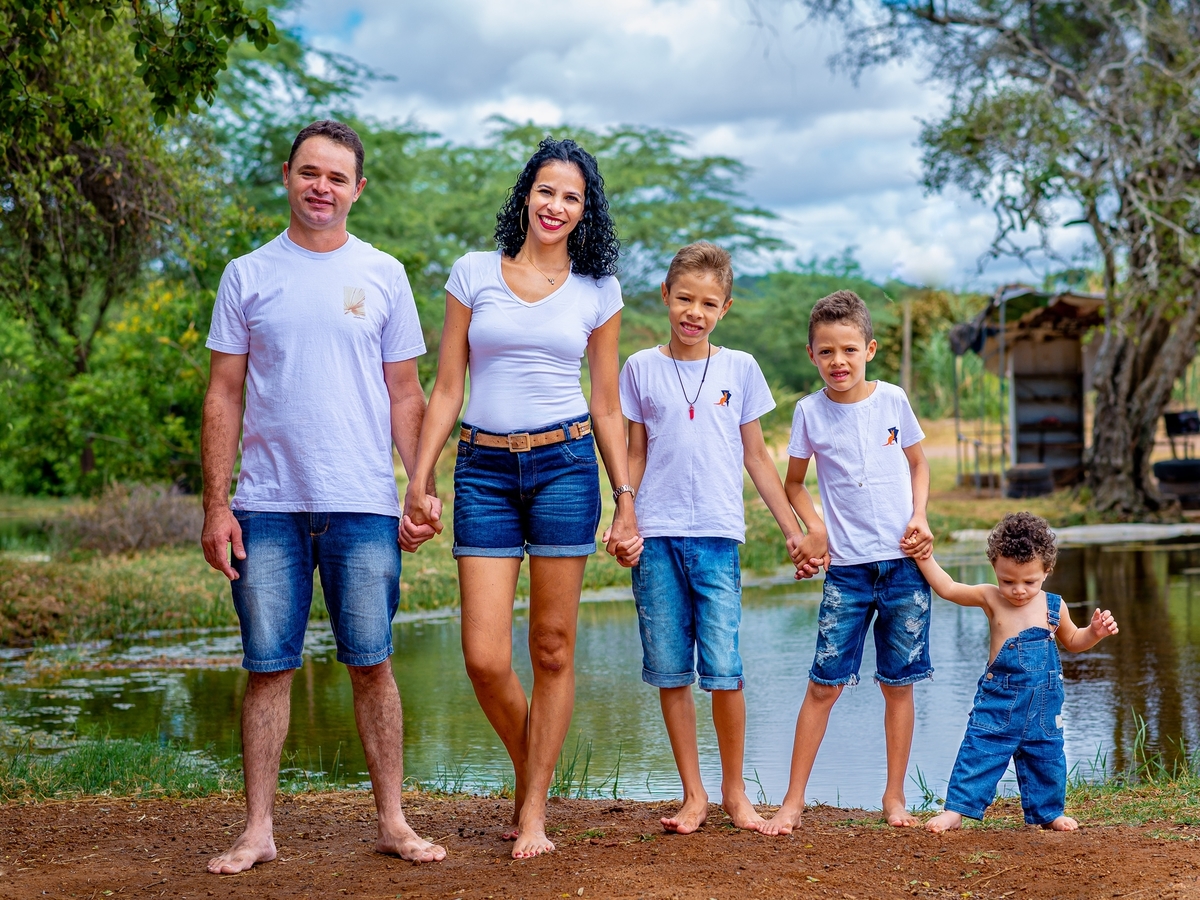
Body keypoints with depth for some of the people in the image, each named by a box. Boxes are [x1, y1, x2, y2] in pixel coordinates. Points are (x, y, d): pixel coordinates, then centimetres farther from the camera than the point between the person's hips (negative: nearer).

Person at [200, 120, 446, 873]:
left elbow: (405, 396, 10)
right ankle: (258, 828, 11)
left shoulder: (383, 276, 9)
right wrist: (216, 506, 0)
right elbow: (224, 396, 7)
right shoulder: (248, 276, 8)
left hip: (363, 506, 0)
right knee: (269, 666, 3)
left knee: (371, 664, 2)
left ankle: (393, 821, 11)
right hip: (268, 506, 0)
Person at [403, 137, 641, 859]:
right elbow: (447, 391, 7)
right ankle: (531, 773, 22)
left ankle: (534, 811, 13)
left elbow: (607, 406, 12)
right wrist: (419, 482, 1)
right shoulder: (473, 274, 7)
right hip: (485, 471, 0)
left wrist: (626, 501, 8)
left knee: (553, 650, 2)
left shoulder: (598, 291, 8)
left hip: (565, 466, 0)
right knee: (485, 659, -6)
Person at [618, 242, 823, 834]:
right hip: (656, 537, 1)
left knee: (723, 669, -6)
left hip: (718, 536, 0)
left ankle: (734, 790, 11)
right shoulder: (641, 368, 7)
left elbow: (756, 457, 13)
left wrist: (793, 529, 13)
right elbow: (635, 457, 11)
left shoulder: (740, 368, 8)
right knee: (670, 671, 2)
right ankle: (693, 795, 13)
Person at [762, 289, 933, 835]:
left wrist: (919, 518, -1)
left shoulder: (893, 400, 1)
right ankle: (793, 801, 3)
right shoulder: (810, 412, -1)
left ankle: (894, 796, 18)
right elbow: (793, 484, 10)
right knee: (825, 682, -4)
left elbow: (918, 465, 14)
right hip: (846, 567, -1)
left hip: (904, 563, 1)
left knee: (898, 682, 6)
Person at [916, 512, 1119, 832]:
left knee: (1046, 757, 12)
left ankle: (1048, 812, 30)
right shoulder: (990, 599, -6)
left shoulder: (1054, 607, 0)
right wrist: (925, 559, -11)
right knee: (978, 752, -7)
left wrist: (1095, 632, -1)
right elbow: (947, 588, -4)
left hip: (1043, 704, 2)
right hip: (998, 700, -2)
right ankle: (956, 810, -2)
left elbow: (1071, 641, 16)